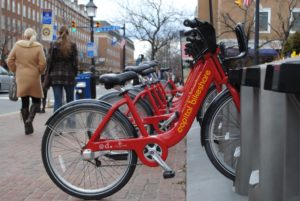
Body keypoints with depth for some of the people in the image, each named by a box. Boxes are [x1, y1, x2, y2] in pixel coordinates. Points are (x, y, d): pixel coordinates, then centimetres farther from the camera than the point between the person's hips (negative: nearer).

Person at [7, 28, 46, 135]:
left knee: (24, 102, 10)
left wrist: (16, 71, 14)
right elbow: (42, 63, -13)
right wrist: (39, 72, 4)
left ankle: (28, 128, 11)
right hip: (34, 78, -2)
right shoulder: (38, 47, -7)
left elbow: (10, 61, 1)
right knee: (36, 101, 12)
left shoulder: (17, 45, 1)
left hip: (21, 79, 3)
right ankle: (30, 119, -12)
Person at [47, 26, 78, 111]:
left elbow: (49, 61, 0)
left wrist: (49, 74, 10)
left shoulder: (53, 45, 0)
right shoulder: (72, 45, -2)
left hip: (55, 76, 1)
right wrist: (75, 73, 9)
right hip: (69, 76, 0)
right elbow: (75, 61, -2)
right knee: (70, 99, 12)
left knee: (57, 100, 1)